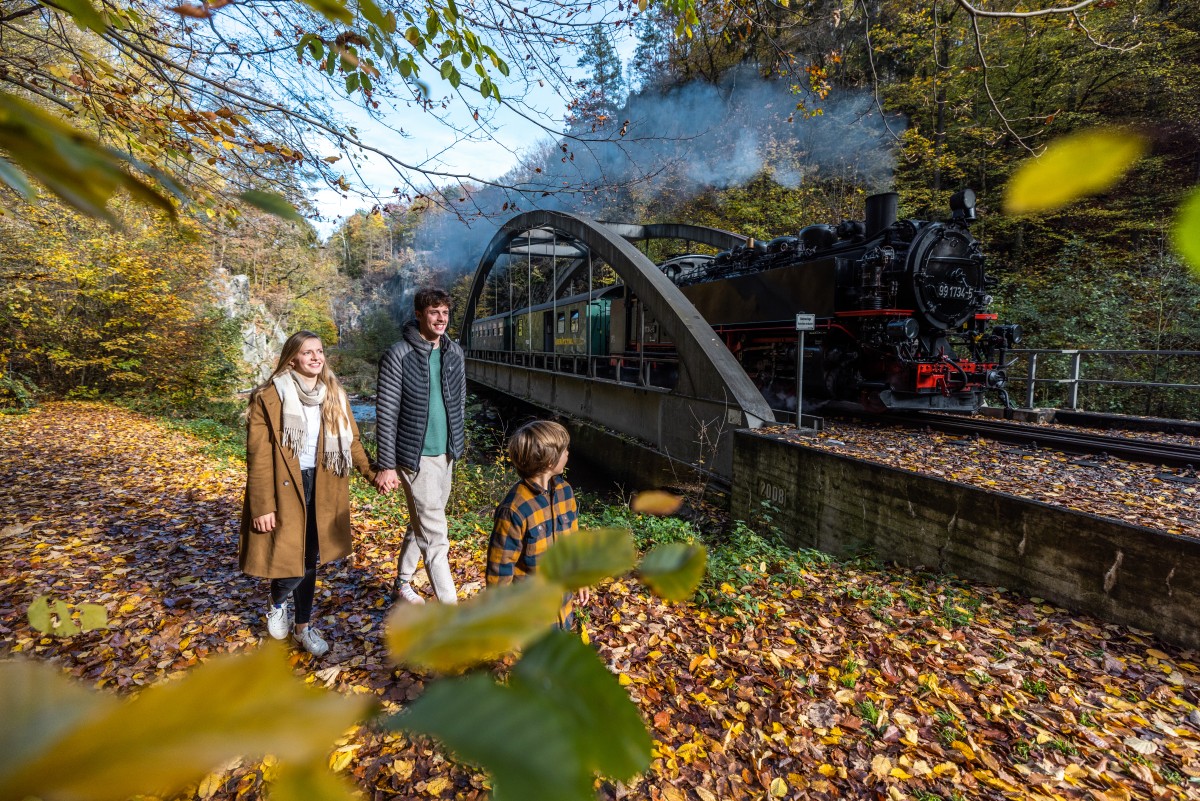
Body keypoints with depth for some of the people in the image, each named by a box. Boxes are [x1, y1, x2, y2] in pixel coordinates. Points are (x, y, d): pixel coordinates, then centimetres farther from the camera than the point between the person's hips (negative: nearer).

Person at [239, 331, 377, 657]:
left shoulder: (335, 395, 3)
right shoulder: (269, 398, -11)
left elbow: (351, 441, 8)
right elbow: (258, 459, -11)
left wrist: (373, 472, -5)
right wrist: (262, 507, -12)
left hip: (320, 491, 4)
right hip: (285, 491, -4)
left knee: (309, 562, 15)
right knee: (291, 567, -1)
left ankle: (303, 627, 35)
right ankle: (277, 605, 35)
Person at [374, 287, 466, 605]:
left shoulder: (455, 353, 6)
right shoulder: (398, 356, -12)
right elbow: (386, 414, -12)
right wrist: (386, 466, -13)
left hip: (446, 455, 7)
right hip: (416, 457, -6)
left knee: (421, 524, 21)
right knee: (435, 535, -4)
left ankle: (402, 583, 41)